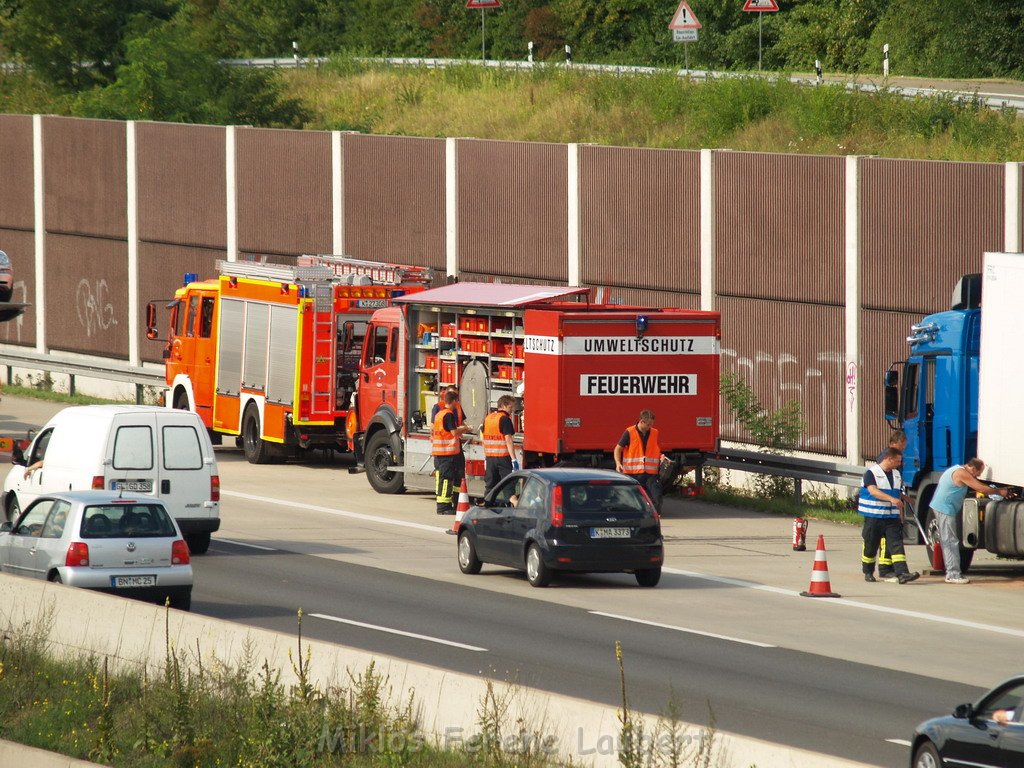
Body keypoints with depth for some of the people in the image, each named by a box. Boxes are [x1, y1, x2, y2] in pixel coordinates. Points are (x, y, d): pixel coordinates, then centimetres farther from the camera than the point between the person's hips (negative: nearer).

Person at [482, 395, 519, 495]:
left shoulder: (488, 418, 12)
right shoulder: (505, 419, -11)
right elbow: (508, 440, -17)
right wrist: (513, 459, -19)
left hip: (490, 457, 7)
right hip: (503, 457, -7)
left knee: (489, 485, 11)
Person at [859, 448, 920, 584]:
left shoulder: (896, 474, 15)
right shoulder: (871, 473, -6)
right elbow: (873, 491, -22)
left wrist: (900, 516, 18)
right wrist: (891, 499, -33)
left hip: (892, 517, 5)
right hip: (874, 517, -5)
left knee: (896, 544, -9)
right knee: (871, 546, 5)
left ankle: (902, 574, -19)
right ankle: (868, 573, 22)